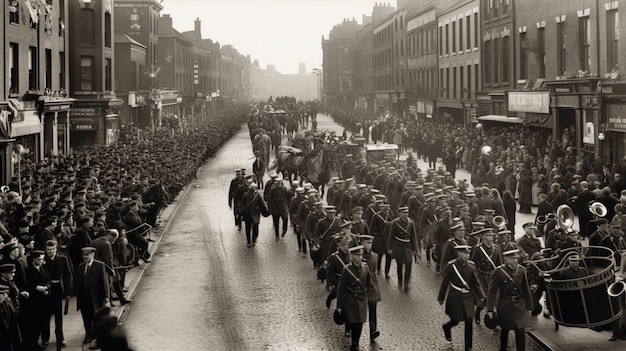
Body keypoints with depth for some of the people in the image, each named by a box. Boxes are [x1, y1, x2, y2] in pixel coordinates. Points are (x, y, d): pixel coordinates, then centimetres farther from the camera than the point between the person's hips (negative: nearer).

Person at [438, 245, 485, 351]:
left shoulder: (471, 265, -2)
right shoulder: (451, 266, -13)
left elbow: (476, 282, 5)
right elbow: (444, 282, -5)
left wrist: (481, 296, -3)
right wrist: (441, 298, 1)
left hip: (468, 298, 3)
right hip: (455, 298, -3)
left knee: (469, 322, -1)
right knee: (455, 320, 9)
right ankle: (447, 327, 46)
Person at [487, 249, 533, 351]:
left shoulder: (522, 270, -1)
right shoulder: (498, 272, -12)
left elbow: (526, 290, 7)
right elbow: (491, 291, -10)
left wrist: (529, 306, 8)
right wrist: (490, 309, -13)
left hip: (519, 305, 2)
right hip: (505, 306, -2)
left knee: (521, 331, -4)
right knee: (505, 330, 14)